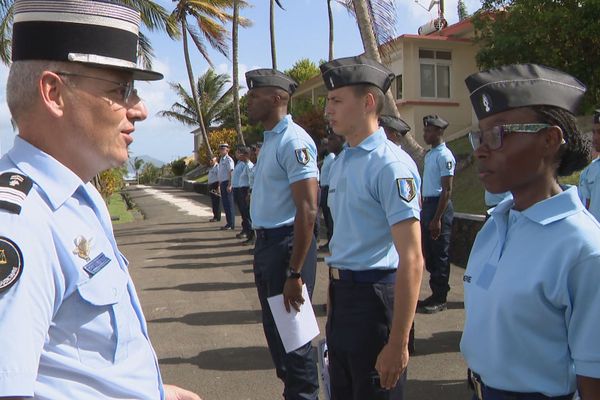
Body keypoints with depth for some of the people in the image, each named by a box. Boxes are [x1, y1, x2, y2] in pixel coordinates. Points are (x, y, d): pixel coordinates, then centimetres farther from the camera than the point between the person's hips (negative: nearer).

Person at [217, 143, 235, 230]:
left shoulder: (228, 160, -11)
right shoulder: (221, 160, 16)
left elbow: (231, 173, -17)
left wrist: (229, 185, -22)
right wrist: (219, 185, 21)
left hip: (227, 183, -9)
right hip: (222, 183, 9)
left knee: (229, 204, -5)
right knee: (225, 204, 11)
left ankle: (231, 225, -1)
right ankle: (229, 223, 18)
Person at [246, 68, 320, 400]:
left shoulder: (293, 141, -17)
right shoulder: (269, 139, 13)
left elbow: (308, 210, -23)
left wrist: (295, 272, -23)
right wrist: (262, 245, 15)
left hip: (287, 244, -10)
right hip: (265, 242, 10)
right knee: (274, 326, 20)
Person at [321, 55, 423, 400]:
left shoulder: (390, 165, -20)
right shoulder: (342, 161, 8)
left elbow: (412, 261, -23)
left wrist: (398, 344, -22)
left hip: (374, 296, -8)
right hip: (340, 294, 8)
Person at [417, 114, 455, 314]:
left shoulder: (444, 156, -13)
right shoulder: (429, 155, 14)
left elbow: (447, 190, -17)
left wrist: (437, 218, -20)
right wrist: (424, 212, 16)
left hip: (439, 207, -9)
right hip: (427, 205, 9)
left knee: (439, 254, -1)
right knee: (428, 252, 14)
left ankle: (440, 299, 8)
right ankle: (435, 294, 24)